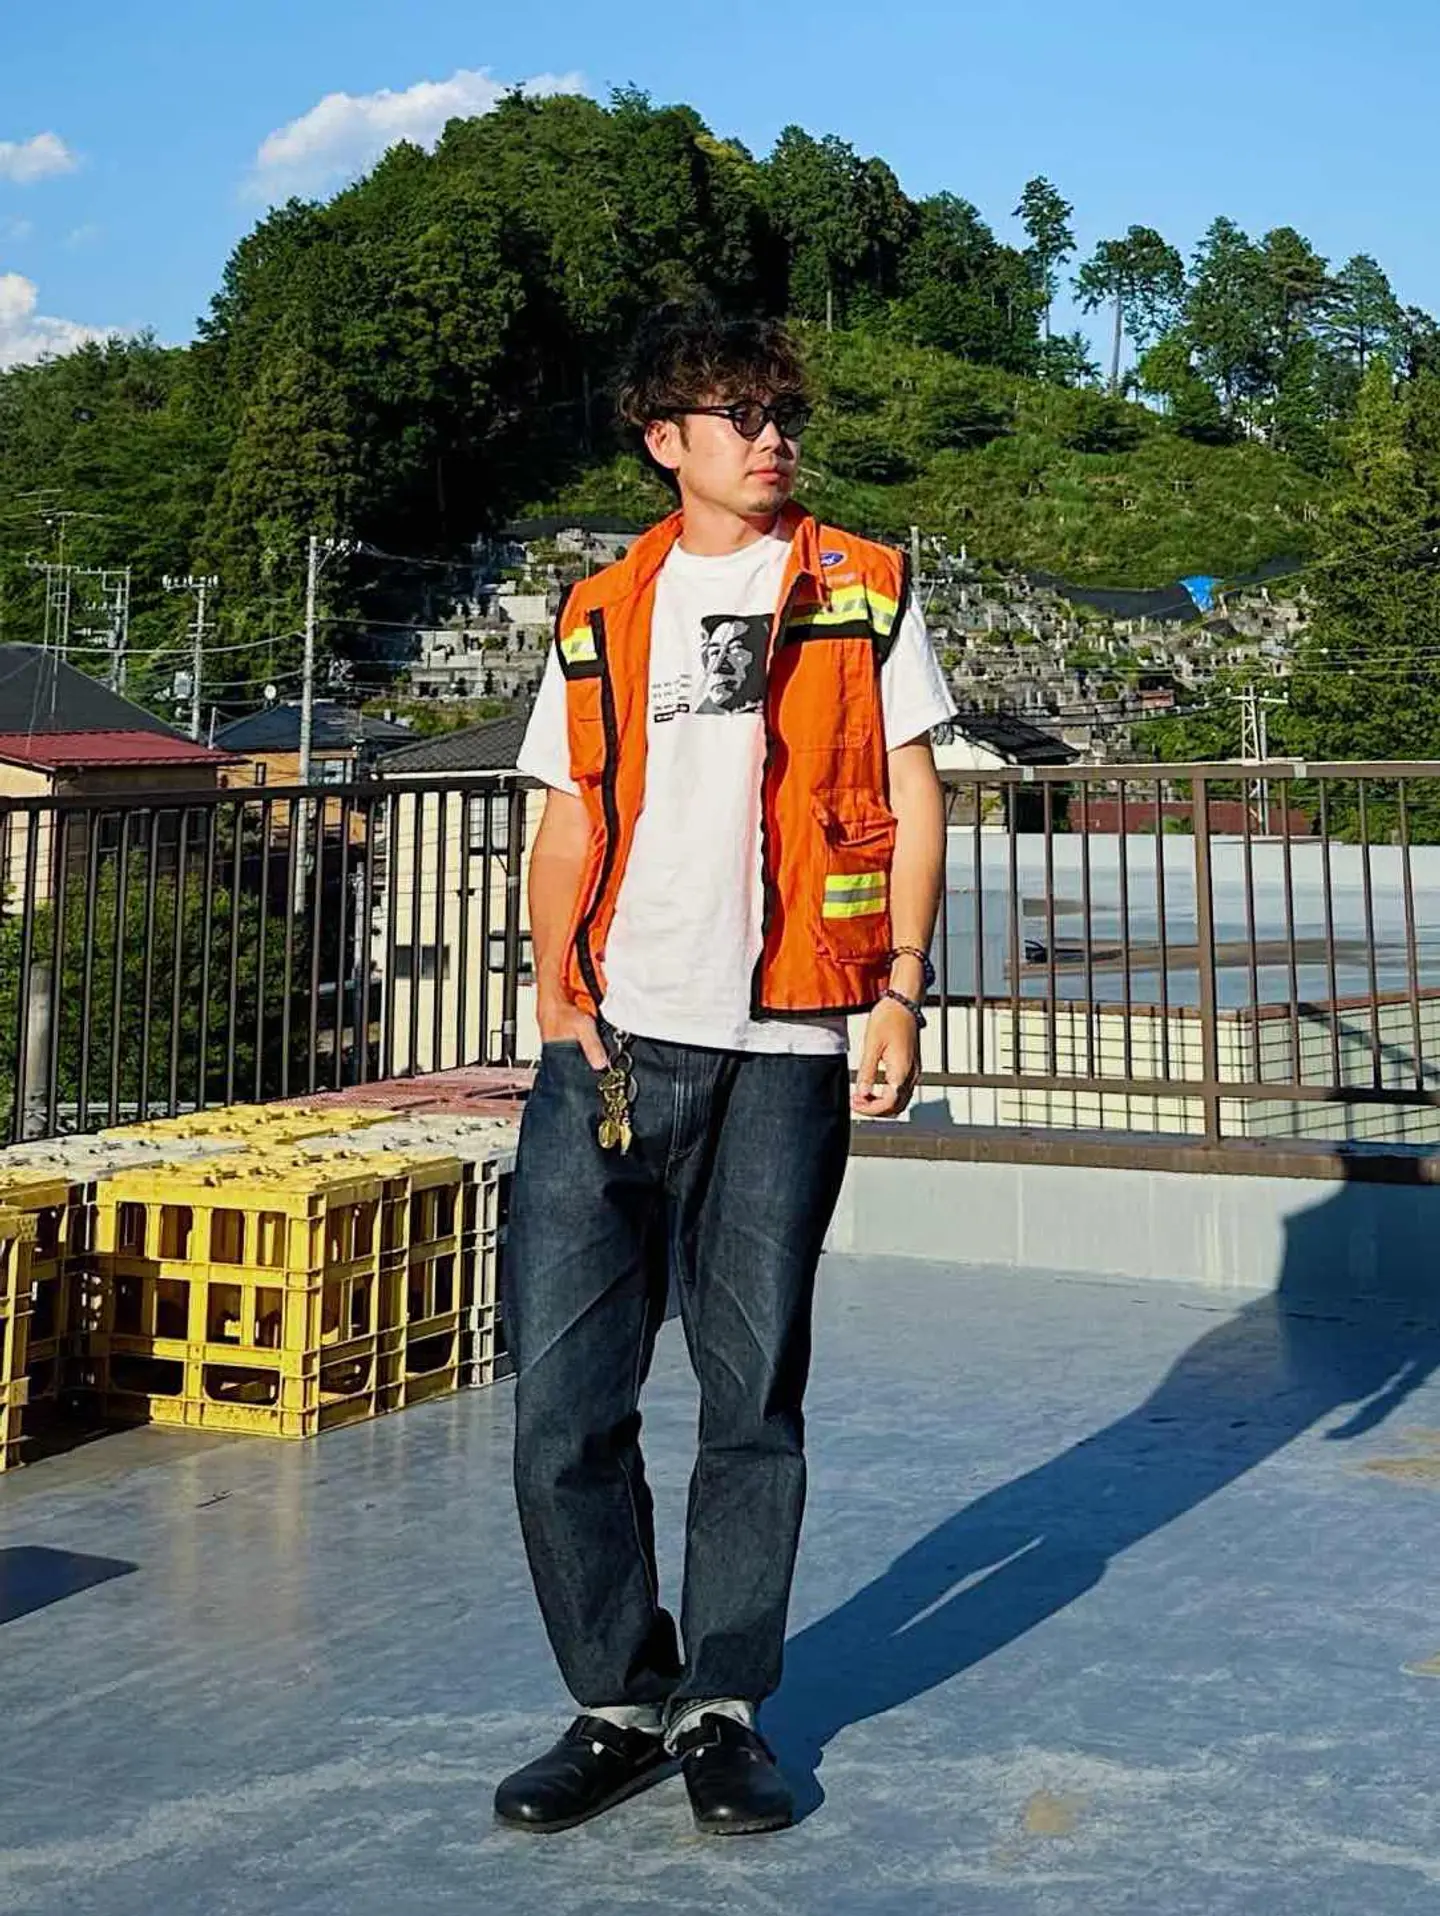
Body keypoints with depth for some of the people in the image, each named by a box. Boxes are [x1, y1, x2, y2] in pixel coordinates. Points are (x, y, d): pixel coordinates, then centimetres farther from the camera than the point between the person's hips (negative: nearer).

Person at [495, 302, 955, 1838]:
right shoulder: (602, 614, 14)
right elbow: (569, 823, 14)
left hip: (784, 1050, -2)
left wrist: (901, 993, -4)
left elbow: (912, 797, 6)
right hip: (613, 1047, 2)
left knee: (754, 1393, 4)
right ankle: (622, 1702, 14)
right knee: (561, 1395, -2)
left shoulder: (861, 592, 8)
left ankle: (724, 1708, 18)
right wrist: (557, 991, -2)